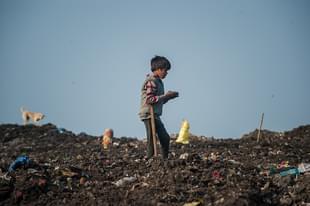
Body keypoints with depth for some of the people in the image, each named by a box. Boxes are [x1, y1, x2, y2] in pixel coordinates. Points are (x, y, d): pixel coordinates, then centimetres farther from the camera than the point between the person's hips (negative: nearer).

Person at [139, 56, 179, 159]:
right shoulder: (151, 81, -13)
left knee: (165, 138, 12)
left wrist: (169, 96, 6)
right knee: (152, 142, -10)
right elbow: (149, 99, -22)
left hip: (155, 115, 10)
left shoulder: (158, 81, 18)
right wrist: (166, 95, -19)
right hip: (149, 115, -10)